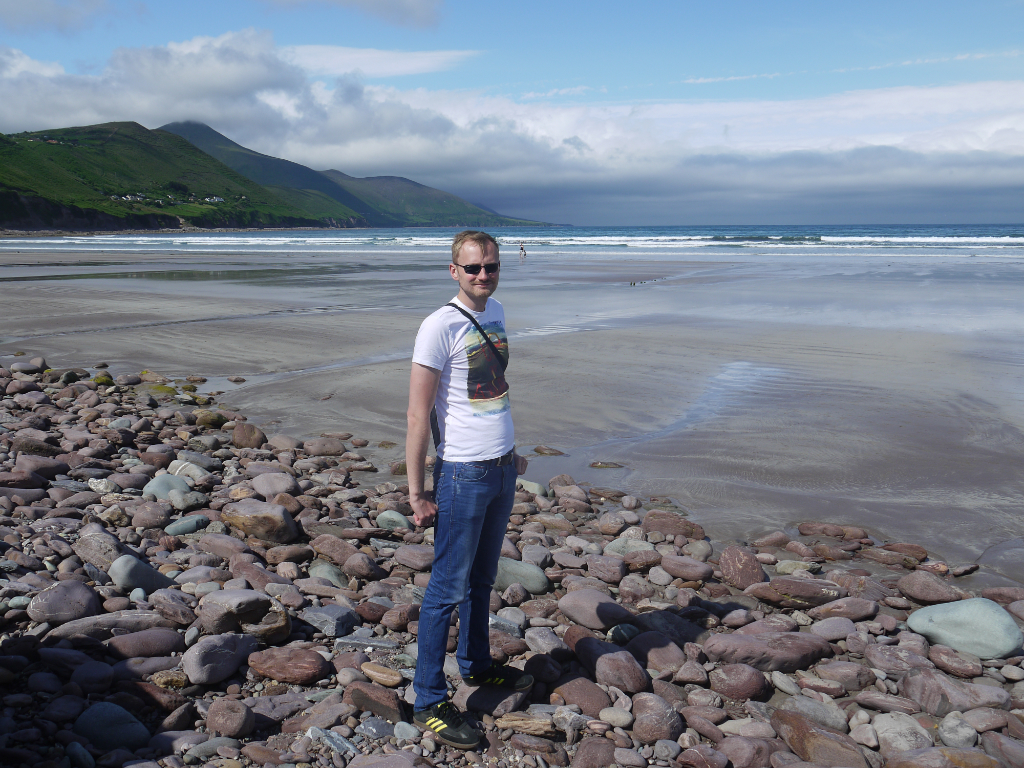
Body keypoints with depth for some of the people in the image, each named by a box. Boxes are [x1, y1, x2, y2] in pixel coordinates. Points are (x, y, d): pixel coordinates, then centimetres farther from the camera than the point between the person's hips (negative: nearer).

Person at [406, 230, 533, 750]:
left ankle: (476, 664, 38)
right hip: (463, 474, -7)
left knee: (482, 579, 20)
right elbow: (418, 415, -15)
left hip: (501, 470, 7)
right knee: (448, 588, 0)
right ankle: (429, 702, 11)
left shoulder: (495, 313, 10)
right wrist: (416, 494, -17)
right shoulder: (440, 326, -14)